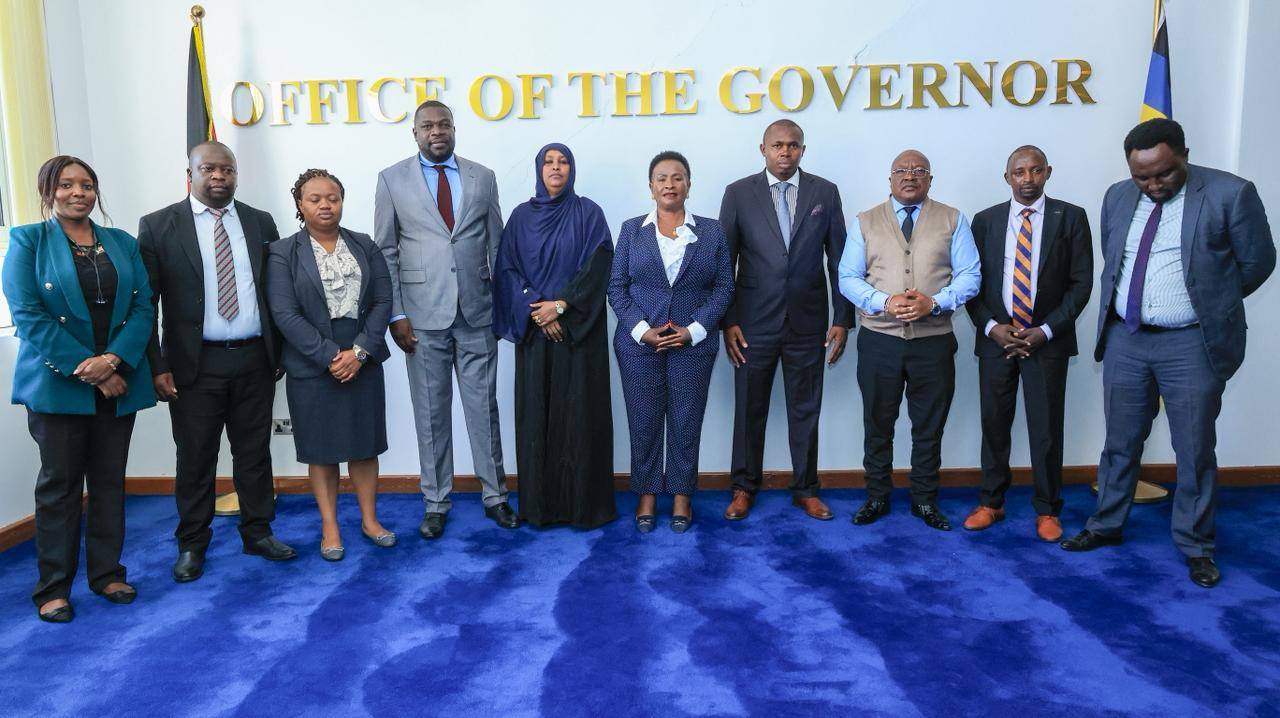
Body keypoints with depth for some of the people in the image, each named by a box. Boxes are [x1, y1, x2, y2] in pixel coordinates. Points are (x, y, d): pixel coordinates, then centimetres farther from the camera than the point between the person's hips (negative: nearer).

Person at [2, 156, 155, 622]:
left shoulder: (122, 243, 11)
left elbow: (142, 307, 2)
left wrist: (113, 360, -14)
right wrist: (83, 368, -15)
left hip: (118, 381, 3)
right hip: (57, 384, -3)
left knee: (110, 479, 9)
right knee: (59, 482, 4)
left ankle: (107, 572, 21)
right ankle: (54, 586, 15)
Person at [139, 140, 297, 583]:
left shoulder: (261, 223, 7)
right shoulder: (158, 227, -2)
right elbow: (145, 303, -4)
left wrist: (278, 352, 7)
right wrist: (157, 367, -8)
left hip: (254, 360, 3)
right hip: (195, 364, -2)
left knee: (254, 452, 12)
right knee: (195, 458, 8)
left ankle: (257, 533, 26)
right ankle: (192, 545, 23)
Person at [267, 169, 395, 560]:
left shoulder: (365, 246, 6)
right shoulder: (283, 253, -2)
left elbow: (383, 301, 1)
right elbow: (285, 314, -10)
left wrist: (360, 351, -11)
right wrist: (329, 356, -16)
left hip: (363, 362, 2)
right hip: (312, 367, -2)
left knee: (364, 444, 10)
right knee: (321, 449, 7)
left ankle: (370, 519, 23)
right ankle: (329, 527, 19)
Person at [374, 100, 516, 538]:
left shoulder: (483, 178, 8)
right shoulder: (392, 179, 3)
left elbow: (496, 245, 10)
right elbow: (386, 252, 2)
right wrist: (396, 314, -4)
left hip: (477, 312, 1)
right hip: (423, 316, -1)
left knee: (484, 407, 7)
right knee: (431, 412, 6)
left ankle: (495, 495, 21)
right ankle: (436, 503, 19)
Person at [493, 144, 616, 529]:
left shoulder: (588, 213, 3)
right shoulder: (521, 216, 9)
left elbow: (598, 267, -6)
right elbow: (506, 270, 4)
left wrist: (561, 305, -14)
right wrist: (534, 311, -9)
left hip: (579, 328, -2)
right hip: (533, 328, 2)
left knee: (580, 410, -1)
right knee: (536, 411, 3)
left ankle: (584, 502, 7)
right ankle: (539, 503, 12)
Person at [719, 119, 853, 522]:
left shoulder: (825, 193, 3)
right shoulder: (739, 193, 0)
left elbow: (839, 260, 4)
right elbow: (725, 262, 0)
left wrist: (842, 319, 0)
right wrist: (728, 321, -5)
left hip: (808, 321, 1)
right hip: (754, 322, -1)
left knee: (806, 409, 10)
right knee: (749, 408, 9)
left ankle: (805, 489, 25)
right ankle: (744, 487, 24)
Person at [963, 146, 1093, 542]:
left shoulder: (1070, 217, 1)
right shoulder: (985, 220, 6)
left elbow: (1081, 282, -1)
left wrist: (1047, 330, -10)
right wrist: (991, 327, -8)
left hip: (1047, 341, -1)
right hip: (996, 338, 2)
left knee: (1046, 428, 4)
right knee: (994, 424, 8)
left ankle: (1046, 510, 19)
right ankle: (991, 502, 23)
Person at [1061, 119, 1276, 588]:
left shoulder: (1230, 193, -9)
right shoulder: (1117, 197, 5)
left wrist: (1210, 302, 9)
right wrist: (1129, 305, 12)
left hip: (1191, 344, -4)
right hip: (1124, 339, 4)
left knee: (1195, 450, 6)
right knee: (1120, 442, 14)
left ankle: (1195, 546, 22)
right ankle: (1106, 526, 29)